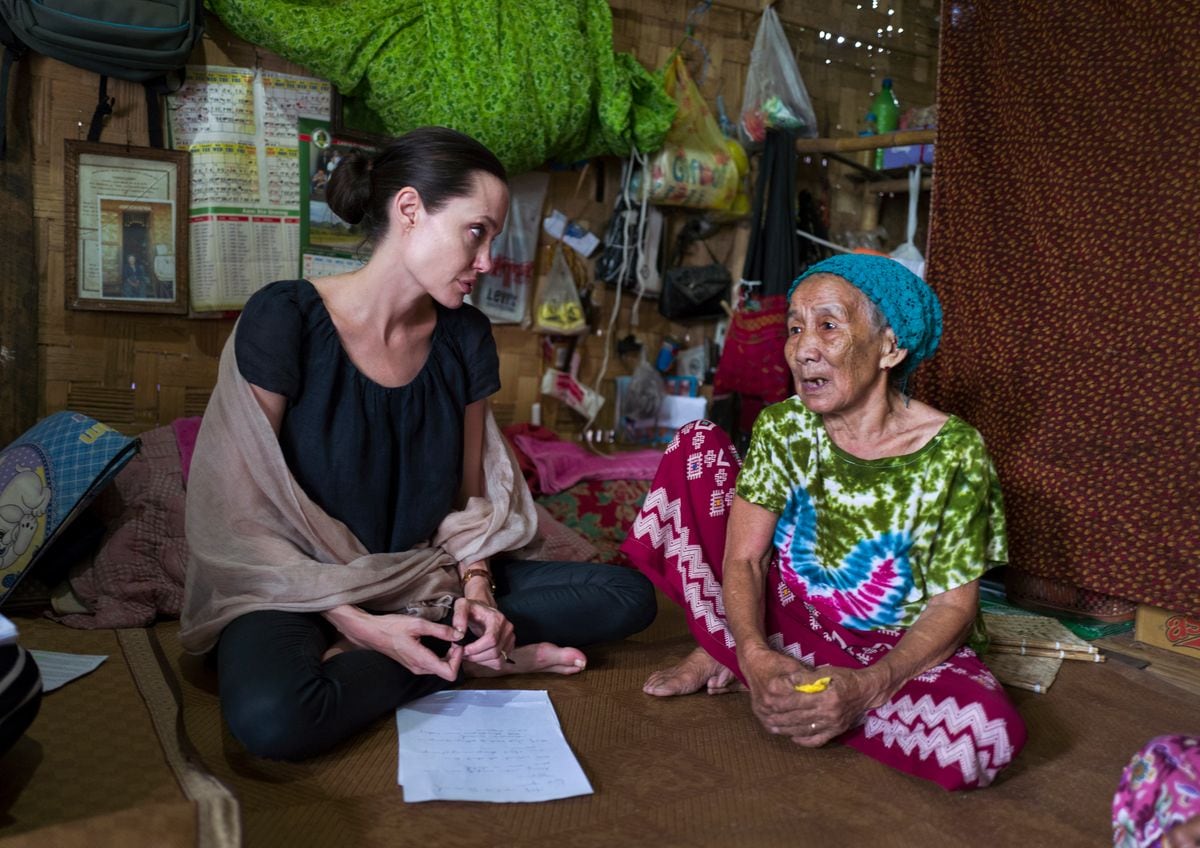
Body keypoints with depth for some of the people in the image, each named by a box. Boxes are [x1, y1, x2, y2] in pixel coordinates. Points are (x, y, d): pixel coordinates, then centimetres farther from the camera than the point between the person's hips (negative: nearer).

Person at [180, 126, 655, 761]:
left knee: (628, 595, -9)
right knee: (273, 720, -38)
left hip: (425, 578, 5)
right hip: (299, 587, -4)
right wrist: (355, 621, -21)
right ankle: (471, 658, -14)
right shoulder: (285, 319, -15)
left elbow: (473, 495, 7)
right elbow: (239, 513, -14)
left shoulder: (465, 338, 1)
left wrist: (476, 588, -12)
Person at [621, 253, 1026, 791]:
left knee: (986, 740, -36)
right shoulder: (783, 427, -8)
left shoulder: (952, 453, -18)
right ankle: (727, 655, -4)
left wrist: (868, 687, -33)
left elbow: (953, 606, -16)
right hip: (791, 616, 2)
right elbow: (743, 557, -12)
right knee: (696, 444, -9)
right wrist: (754, 653, -32)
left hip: (895, 650, -1)